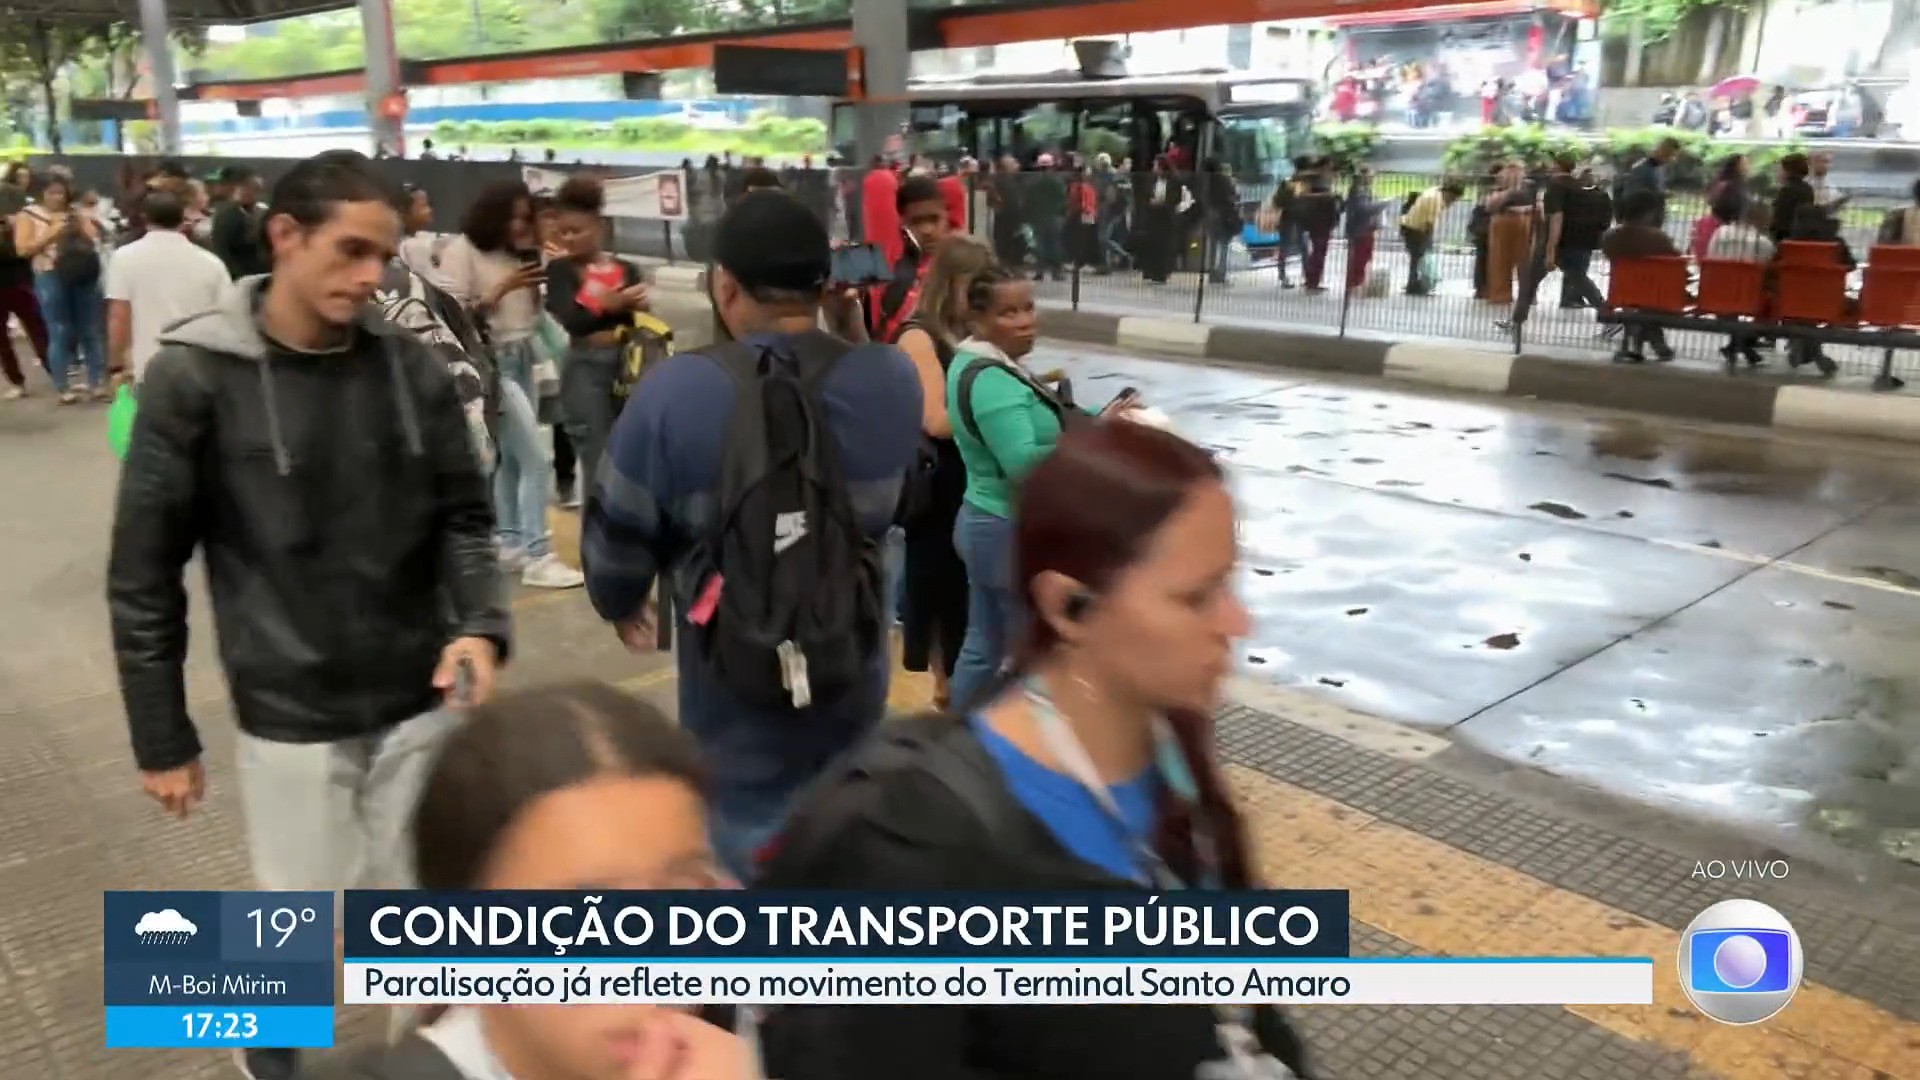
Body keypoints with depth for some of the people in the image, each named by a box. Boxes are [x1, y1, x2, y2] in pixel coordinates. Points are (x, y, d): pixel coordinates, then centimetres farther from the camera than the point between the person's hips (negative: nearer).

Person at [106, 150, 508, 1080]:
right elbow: (144, 575, -4)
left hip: (421, 702, 3)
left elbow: (462, 517, 3)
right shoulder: (196, 377, -10)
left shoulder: (411, 368, -3)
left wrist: (481, 623, -16)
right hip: (289, 717, -2)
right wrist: (162, 738, -1)